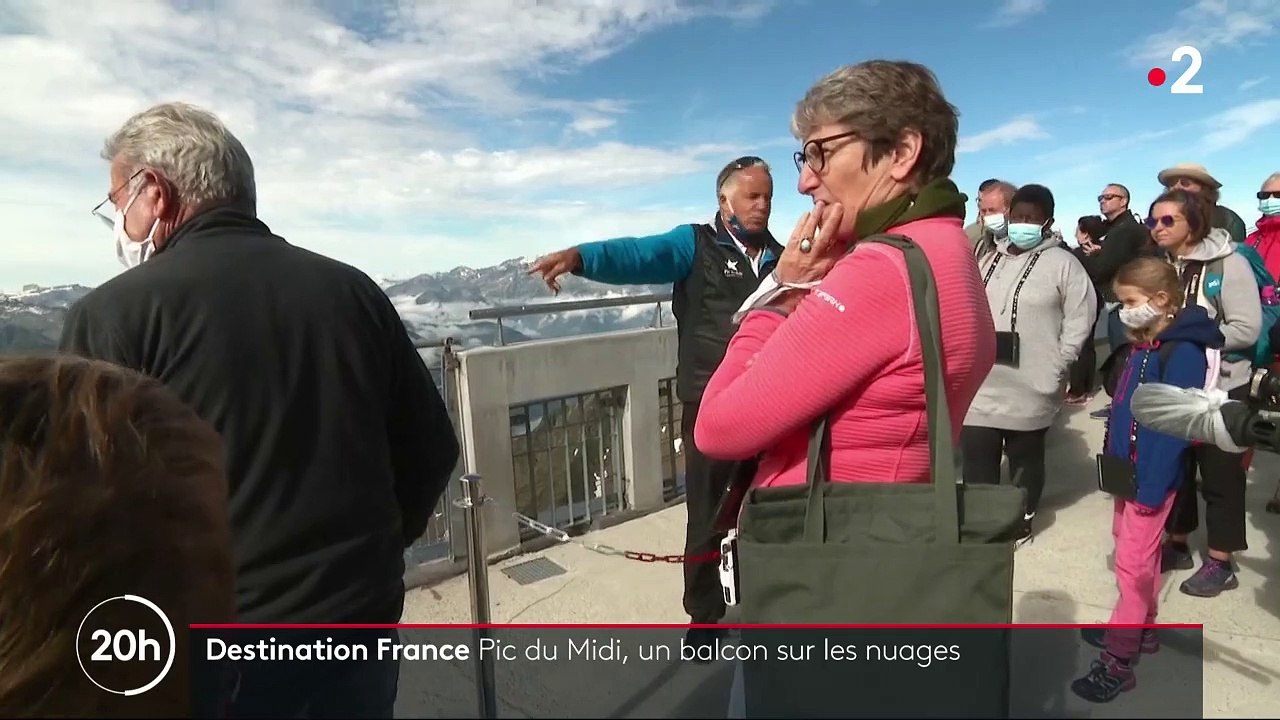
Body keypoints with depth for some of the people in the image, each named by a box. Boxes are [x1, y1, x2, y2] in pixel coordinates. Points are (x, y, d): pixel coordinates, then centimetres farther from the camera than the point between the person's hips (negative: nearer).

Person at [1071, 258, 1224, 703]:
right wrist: (1114, 459, 13)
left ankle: (1117, 659, 5)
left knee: (1132, 560, -4)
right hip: (1129, 468, 9)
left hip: (1151, 476, -9)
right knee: (1137, 550, 20)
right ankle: (1141, 628, 36)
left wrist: (1151, 486, -21)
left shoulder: (1182, 352, -18)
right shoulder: (1142, 346, 9)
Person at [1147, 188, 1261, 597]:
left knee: (1220, 473, 4)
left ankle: (1221, 563, 16)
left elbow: (1248, 329, -16)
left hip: (1219, 387, -5)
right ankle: (1177, 544, 29)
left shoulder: (1227, 263, -11)